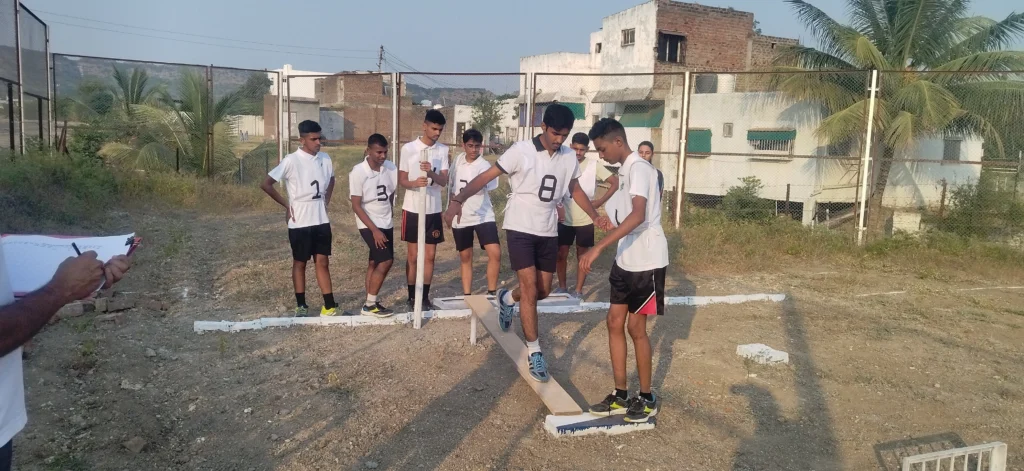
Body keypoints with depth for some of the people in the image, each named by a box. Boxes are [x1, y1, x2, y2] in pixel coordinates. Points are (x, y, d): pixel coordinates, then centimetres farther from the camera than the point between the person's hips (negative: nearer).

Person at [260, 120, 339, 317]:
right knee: (300, 263, 8)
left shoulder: (325, 159, 3)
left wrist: (326, 201, 10)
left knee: (322, 261, 7)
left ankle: (330, 305, 10)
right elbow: (266, 184, -10)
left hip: (321, 221, 4)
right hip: (300, 222, -4)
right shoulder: (291, 160, -14)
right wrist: (286, 204, -7)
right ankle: (301, 305, 19)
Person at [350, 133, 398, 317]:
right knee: (386, 261, -13)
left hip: (387, 223, 5)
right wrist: (374, 230, -18)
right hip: (369, 225, -5)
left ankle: (370, 303, 18)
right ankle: (369, 304, -2)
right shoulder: (358, 172, -16)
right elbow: (356, 206, -15)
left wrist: (388, 216, 12)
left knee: (375, 263, 10)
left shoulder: (391, 168, -3)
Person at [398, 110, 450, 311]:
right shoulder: (408, 149, -6)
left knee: (429, 256, 7)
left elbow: (444, 181, -5)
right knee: (412, 256, 6)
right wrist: (414, 183, -26)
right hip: (412, 209, -2)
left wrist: (431, 173, -26)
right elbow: (401, 180, -4)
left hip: (434, 210, 2)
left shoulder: (443, 150, 1)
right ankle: (412, 296, 16)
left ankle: (425, 296, 17)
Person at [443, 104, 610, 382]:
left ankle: (507, 299, 43)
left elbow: (575, 190, 18)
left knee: (543, 290, 11)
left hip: (548, 232, 6)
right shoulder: (521, 151, -14)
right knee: (530, 288, -10)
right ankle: (534, 352, 2)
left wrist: (595, 216, 6)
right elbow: (486, 177, -16)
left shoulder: (569, 157, 3)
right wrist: (458, 200, -29)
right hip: (520, 229, -5)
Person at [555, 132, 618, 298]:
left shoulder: (594, 165, -6)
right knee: (561, 254, 6)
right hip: (565, 219, 2)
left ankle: (578, 291, 17)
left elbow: (615, 183, -5)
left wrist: (600, 201, -11)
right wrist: (556, 205, -9)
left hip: (585, 220, -2)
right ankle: (562, 287, 23)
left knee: (582, 255, 7)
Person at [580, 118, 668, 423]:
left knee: (636, 327, 0)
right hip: (626, 260, 9)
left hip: (646, 261, -9)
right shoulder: (624, 170, 12)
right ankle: (620, 397, 18)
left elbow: (638, 215, -34)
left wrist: (599, 247, -40)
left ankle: (647, 399, 17)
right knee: (615, 322, 9)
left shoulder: (639, 168, -19)